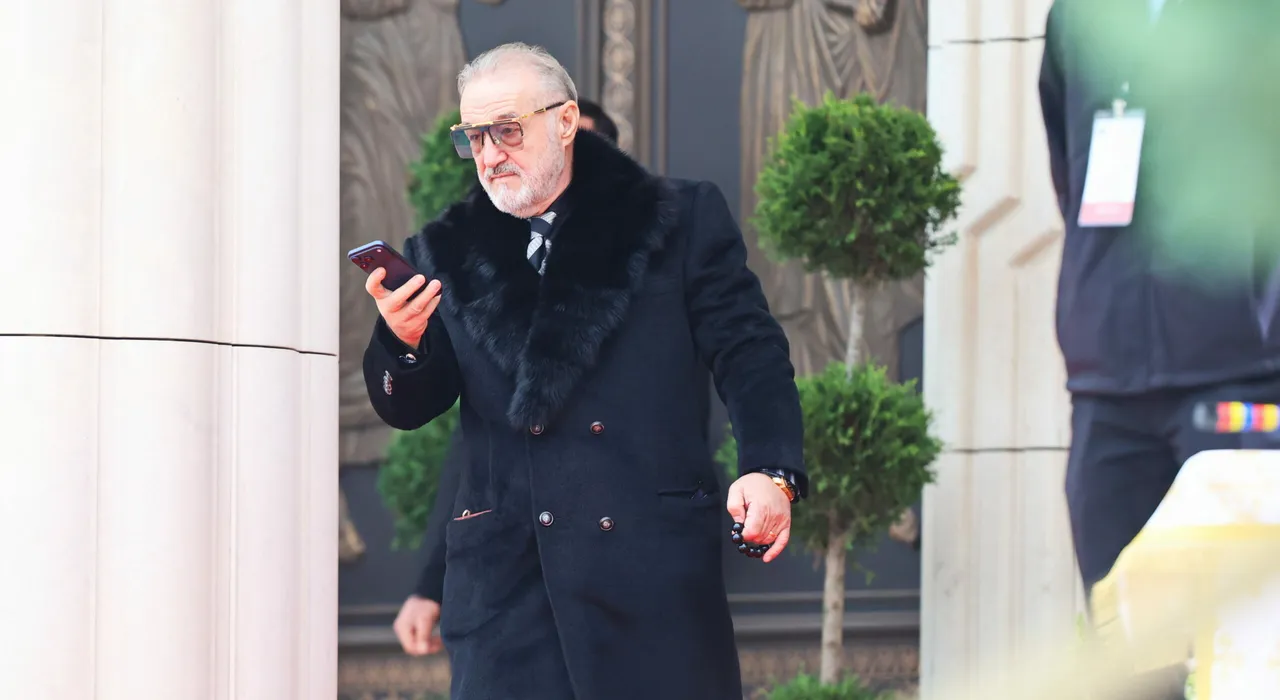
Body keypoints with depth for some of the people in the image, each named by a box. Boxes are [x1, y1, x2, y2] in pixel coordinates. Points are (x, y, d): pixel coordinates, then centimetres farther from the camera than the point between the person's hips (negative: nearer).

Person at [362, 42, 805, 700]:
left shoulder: (681, 220, 7)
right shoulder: (449, 254, 14)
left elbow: (749, 355, 2)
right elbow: (407, 409, 13)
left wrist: (771, 470, -15)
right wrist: (402, 342, -10)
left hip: (651, 559, -2)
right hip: (505, 576, 2)